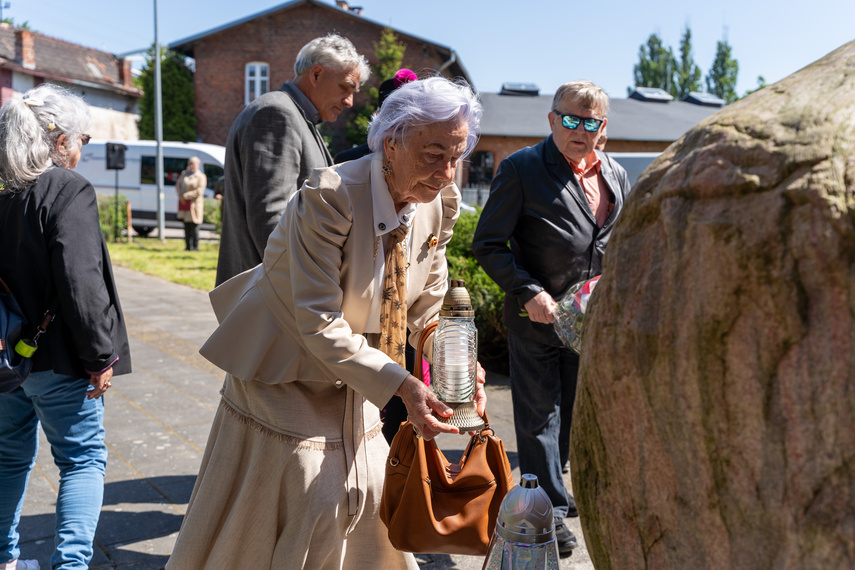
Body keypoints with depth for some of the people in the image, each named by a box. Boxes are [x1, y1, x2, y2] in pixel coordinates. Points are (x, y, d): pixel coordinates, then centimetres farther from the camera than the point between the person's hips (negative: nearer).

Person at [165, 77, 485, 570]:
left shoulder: (440, 205, -8)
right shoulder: (331, 196, -30)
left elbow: (427, 307, 1)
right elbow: (319, 324, -31)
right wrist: (400, 385, -37)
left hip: (351, 386, 7)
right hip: (286, 379, -6)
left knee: (368, 522, 17)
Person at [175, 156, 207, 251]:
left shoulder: (201, 177, -3)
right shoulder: (184, 173, 15)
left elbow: (199, 191, -12)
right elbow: (178, 185, 14)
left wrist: (186, 196, -14)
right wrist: (180, 196, -4)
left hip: (194, 203, -5)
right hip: (184, 203, 5)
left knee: (194, 226, -6)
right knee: (186, 226, 5)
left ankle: (195, 247, 1)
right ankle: (188, 246, 10)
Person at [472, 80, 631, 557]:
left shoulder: (616, 175, 7)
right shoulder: (522, 169, -9)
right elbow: (488, 244, -11)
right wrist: (529, 293, -20)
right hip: (537, 319, -5)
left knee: (571, 411, 18)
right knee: (539, 416, 3)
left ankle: (551, 487, 39)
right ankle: (551, 507, 15)